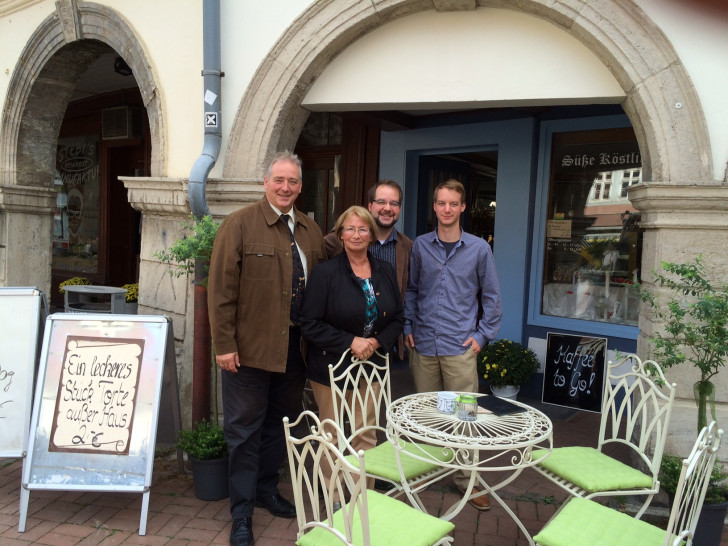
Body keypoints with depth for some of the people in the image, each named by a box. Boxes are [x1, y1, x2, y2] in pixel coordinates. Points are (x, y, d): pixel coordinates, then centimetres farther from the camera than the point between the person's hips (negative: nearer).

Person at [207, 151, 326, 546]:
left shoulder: (311, 231, 10)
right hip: (250, 348, -5)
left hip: (295, 348, 5)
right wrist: (224, 344, -14)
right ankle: (242, 514, 21)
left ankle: (267, 489, 39)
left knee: (280, 424, 18)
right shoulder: (240, 224, -7)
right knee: (245, 431, 7)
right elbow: (221, 288, -10)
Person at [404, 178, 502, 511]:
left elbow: (491, 296, 6)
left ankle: (466, 478, 17)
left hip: (460, 346, -2)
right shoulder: (420, 246, 4)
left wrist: (482, 335, 0)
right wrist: (408, 328, 6)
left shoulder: (479, 249, 0)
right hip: (423, 344, 2)